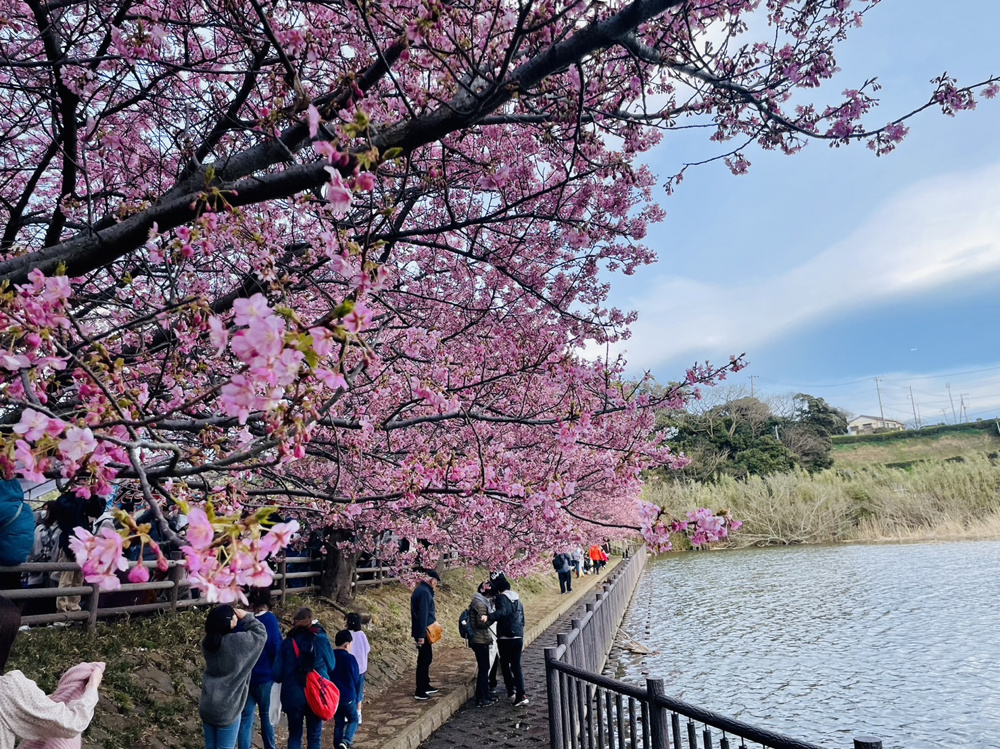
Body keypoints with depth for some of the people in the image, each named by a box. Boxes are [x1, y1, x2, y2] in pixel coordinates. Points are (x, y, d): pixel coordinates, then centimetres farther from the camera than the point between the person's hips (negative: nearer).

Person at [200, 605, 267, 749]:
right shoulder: (238, 641, -24)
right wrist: (246, 617, -4)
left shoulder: (207, 641, -6)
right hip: (226, 710, -6)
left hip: (206, 706, 6)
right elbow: (261, 633, -9)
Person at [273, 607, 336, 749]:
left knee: (294, 735, 18)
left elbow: (276, 674, -2)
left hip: (293, 696, 1)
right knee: (314, 737, 13)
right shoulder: (321, 639, -6)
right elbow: (331, 667, 4)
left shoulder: (288, 642, -4)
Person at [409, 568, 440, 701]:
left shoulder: (422, 590, 13)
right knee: (423, 660, -3)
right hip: (423, 632, -10)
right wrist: (421, 635, -24)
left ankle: (425, 686, 31)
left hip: (423, 632, 10)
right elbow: (422, 614, -23)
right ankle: (419, 692, 3)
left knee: (426, 658, 19)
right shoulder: (424, 592, -19)